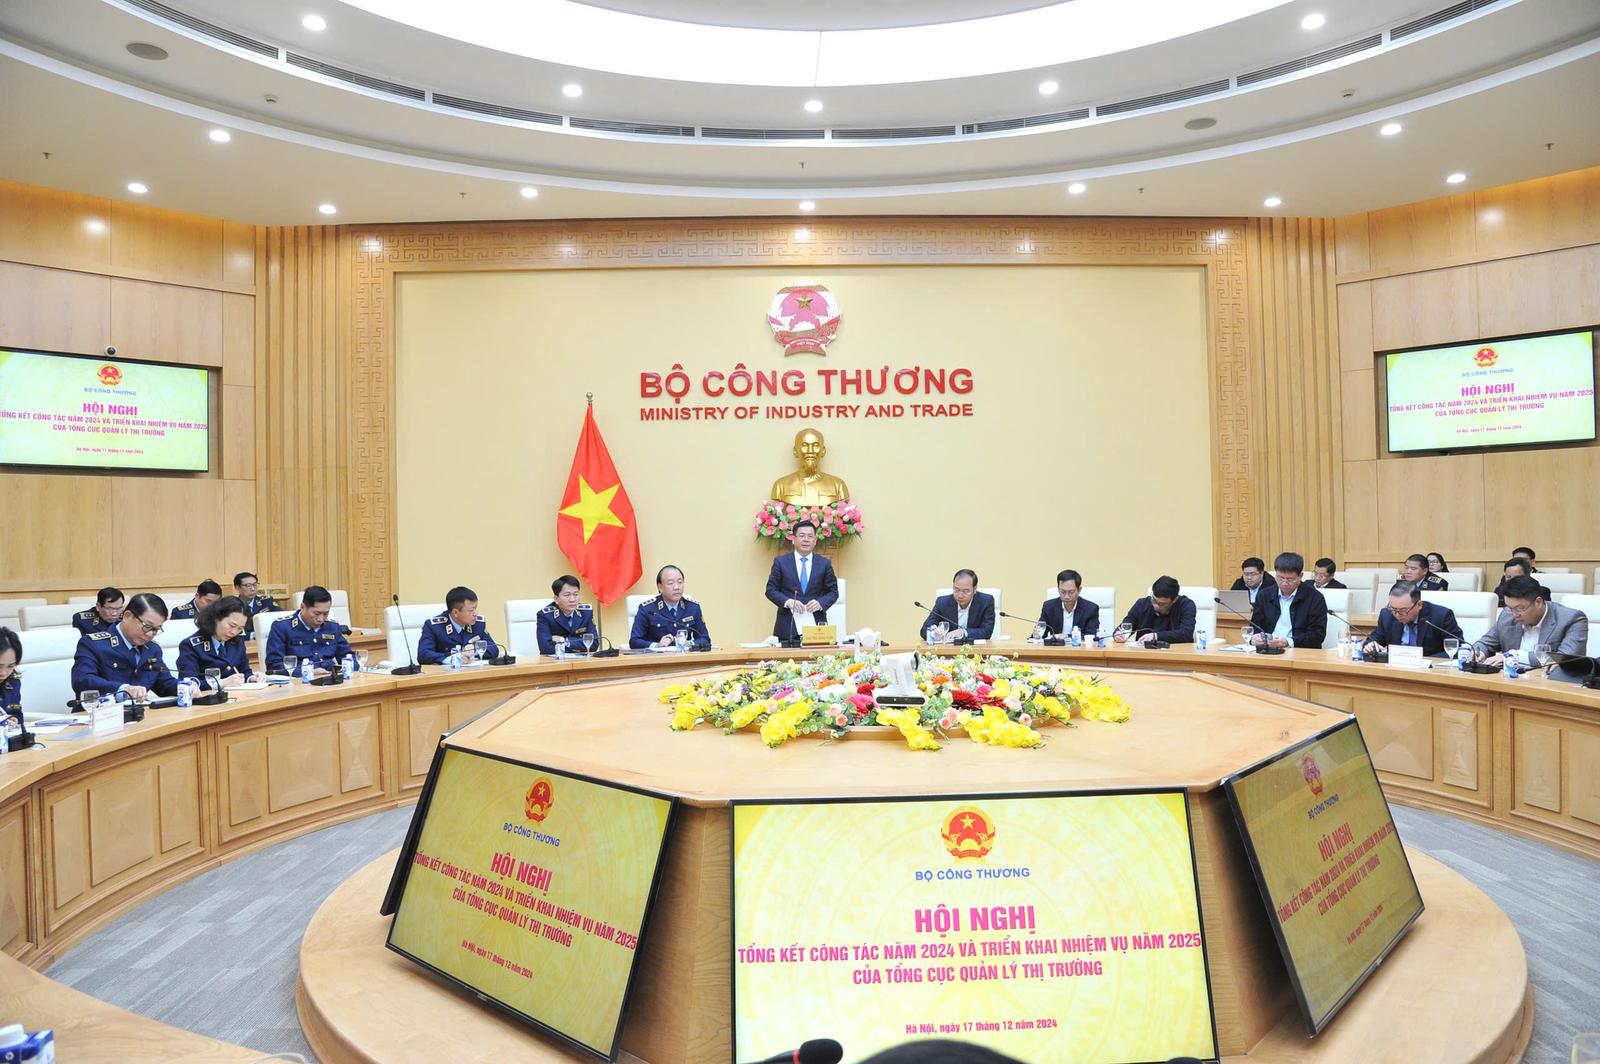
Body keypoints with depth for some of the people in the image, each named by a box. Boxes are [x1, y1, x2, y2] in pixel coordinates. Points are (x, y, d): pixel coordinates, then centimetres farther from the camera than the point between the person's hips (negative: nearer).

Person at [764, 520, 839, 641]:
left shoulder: (824, 563, 8)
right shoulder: (780, 562, 5)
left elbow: (833, 591, 9)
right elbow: (771, 590, 4)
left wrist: (820, 603, -11)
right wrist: (788, 602, -13)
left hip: (816, 625, 1)